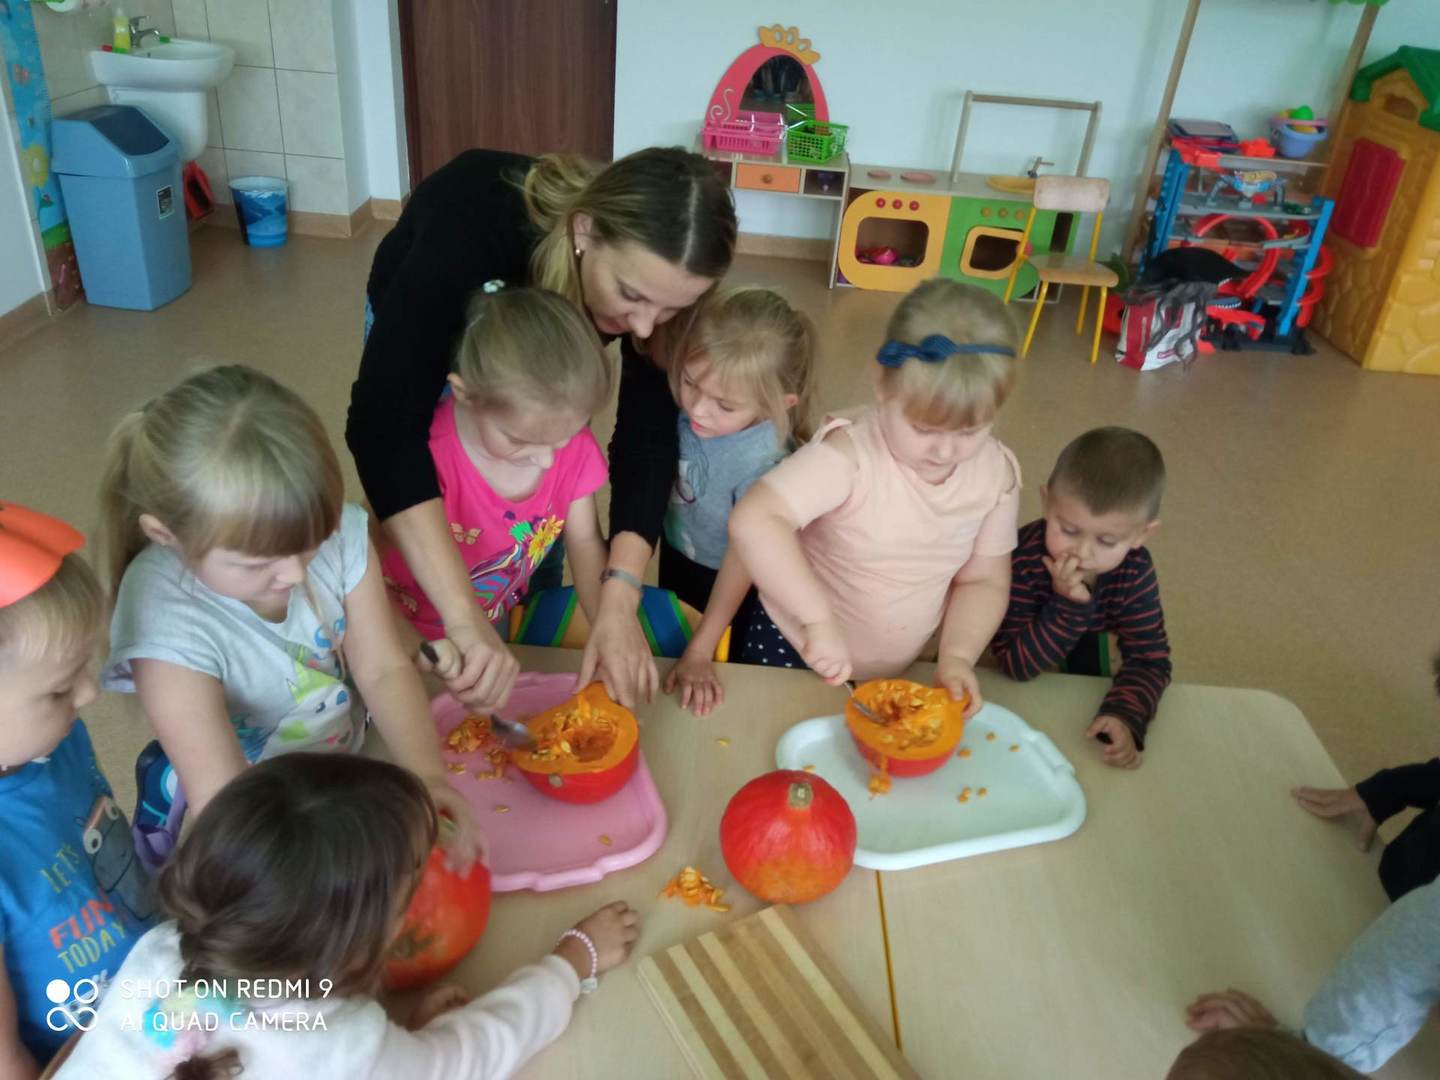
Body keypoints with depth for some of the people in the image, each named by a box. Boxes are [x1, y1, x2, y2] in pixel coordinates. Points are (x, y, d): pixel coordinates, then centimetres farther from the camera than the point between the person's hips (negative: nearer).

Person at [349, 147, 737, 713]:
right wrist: (465, 616, -61)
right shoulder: (477, 221, -46)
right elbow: (383, 421, -54)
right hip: (420, 322, -2)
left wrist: (618, 601, -43)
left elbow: (649, 427, -31)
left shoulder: (650, 269, -33)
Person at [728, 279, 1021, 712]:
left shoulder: (996, 475, -11)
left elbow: (983, 582, -2)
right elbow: (753, 521, -42)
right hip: (798, 651, -4)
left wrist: (957, 655, -18)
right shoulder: (850, 454, -30)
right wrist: (819, 618, -44)